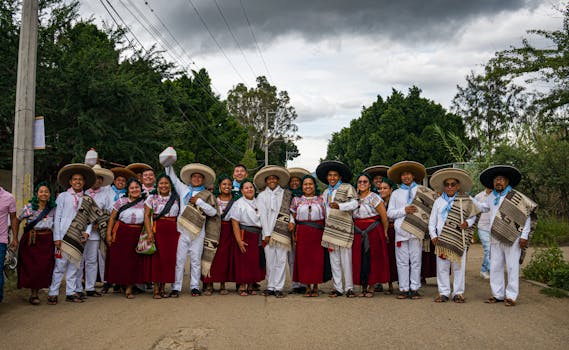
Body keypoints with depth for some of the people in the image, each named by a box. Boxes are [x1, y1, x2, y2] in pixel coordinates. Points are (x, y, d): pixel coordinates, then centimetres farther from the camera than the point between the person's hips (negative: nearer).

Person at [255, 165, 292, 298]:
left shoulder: (286, 194, 11)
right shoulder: (262, 196, 11)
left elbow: (291, 209, 11)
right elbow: (262, 215, 4)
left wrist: (292, 221, -9)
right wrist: (267, 234, -4)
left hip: (282, 231, 0)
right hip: (268, 232, 0)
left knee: (281, 260, -4)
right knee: (270, 260, 0)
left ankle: (278, 287, 0)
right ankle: (270, 287, 8)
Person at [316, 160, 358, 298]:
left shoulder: (347, 188, 1)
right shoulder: (326, 192, 20)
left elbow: (354, 203, -13)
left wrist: (339, 206, -28)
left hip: (344, 227, -5)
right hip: (330, 228, 6)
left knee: (346, 259, -5)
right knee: (334, 260, 6)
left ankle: (349, 288, 5)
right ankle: (338, 288, 12)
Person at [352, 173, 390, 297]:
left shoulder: (374, 197, -8)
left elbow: (384, 217, -6)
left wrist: (385, 232, 1)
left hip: (373, 232, -5)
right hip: (358, 233, 5)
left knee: (372, 259, -2)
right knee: (359, 259, 2)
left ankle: (371, 288, 7)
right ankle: (363, 288, 12)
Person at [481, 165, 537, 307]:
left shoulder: (516, 197, -4)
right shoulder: (491, 198, 13)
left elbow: (527, 216, -4)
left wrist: (524, 236, -8)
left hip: (512, 239, -5)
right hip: (495, 239, 6)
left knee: (512, 268, -2)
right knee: (495, 267, 8)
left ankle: (511, 296, 4)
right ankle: (498, 295, 18)